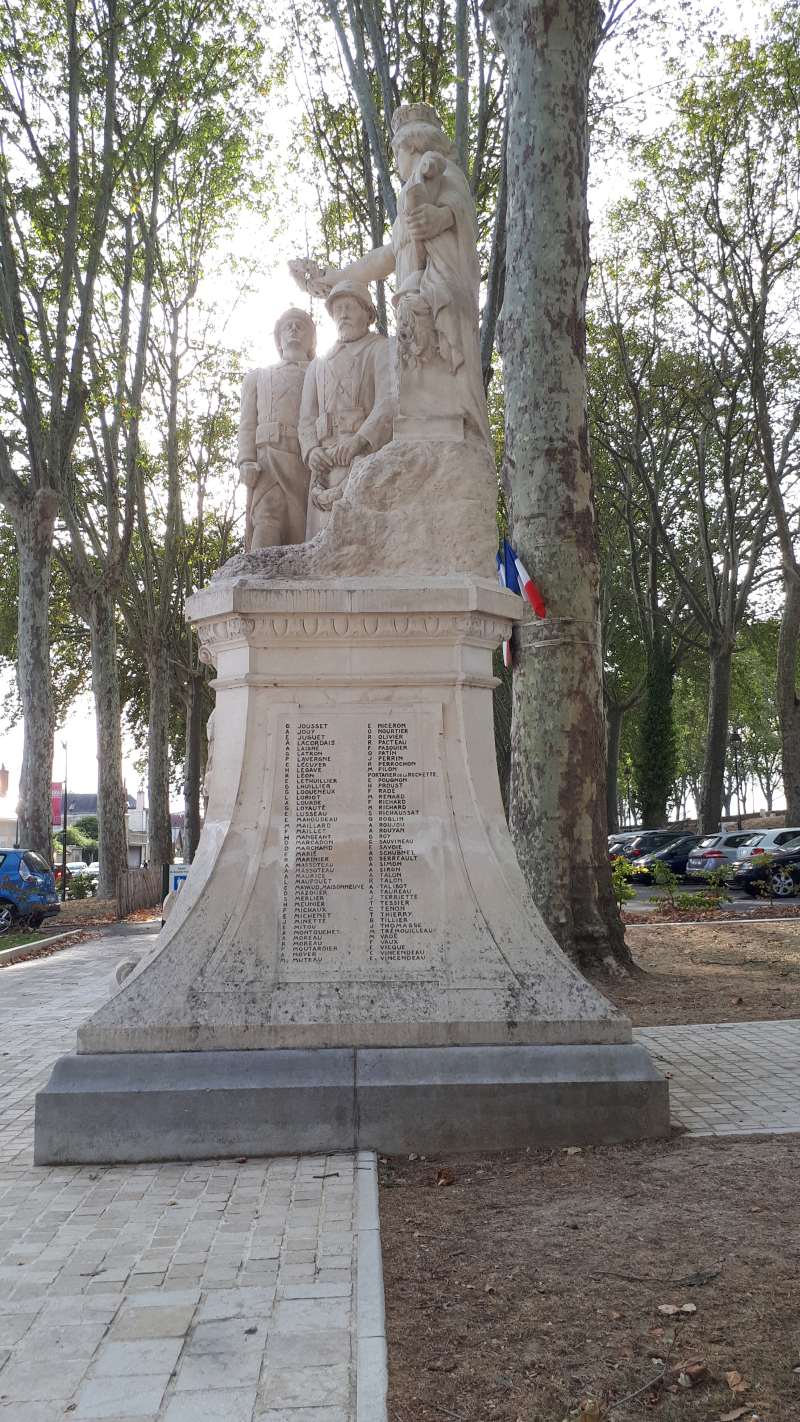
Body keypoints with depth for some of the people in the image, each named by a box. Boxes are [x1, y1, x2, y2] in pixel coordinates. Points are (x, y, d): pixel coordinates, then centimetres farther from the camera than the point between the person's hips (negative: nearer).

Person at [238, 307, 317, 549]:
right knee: (267, 522, -20)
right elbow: (247, 425, 17)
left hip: (314, 463, 0)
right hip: (270, 459, 0)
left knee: (304, 531, -12)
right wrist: (246, 462, 0)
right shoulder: (257, 377, 29)